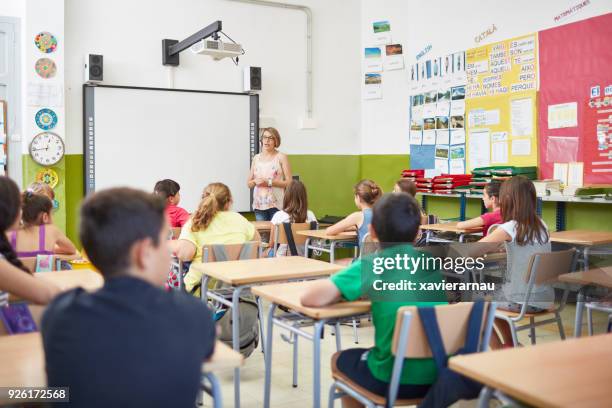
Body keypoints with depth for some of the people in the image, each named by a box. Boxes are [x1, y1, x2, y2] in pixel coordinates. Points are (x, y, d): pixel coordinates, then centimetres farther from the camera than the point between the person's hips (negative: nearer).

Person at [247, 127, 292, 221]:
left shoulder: (281, 157, 1)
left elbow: (289, 182, -5)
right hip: (259, 204, 3)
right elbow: (249, 184, 16)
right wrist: (255, 181, -6)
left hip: (276, 204, -3)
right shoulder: (256, 158, 13)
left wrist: (269, 182, -13)